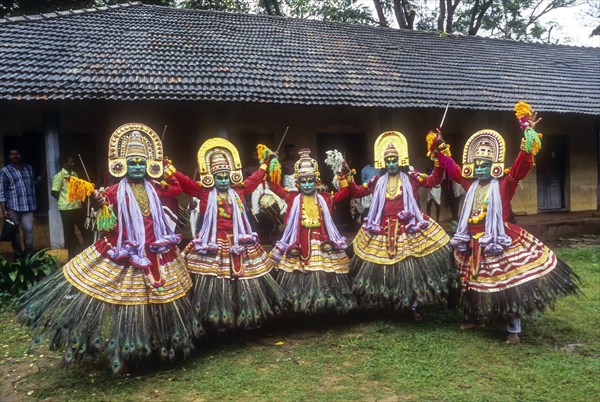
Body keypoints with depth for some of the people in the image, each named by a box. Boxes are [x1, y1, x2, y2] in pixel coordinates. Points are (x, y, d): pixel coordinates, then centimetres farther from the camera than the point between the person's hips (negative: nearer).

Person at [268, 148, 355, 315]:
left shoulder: (324, 198, 8)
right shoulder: (294, 198, 3)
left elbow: (343, 193, 11)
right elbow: (276, 188, -1)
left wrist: (342, 174, 3)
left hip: (321, 240, 1)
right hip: (300, 241, -1)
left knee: (323, 276, 2)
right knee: (299, 276, 1)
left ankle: (325, 302, 16)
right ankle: (299, 303, 15)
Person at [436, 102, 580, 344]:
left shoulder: (505, 183, -6)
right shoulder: (471, 185, 7)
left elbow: (523, 164, -17)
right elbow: (453, 169, 19)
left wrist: (528, 134, -24)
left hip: (497, 243, -6)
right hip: (474, 245, 6)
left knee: (507, 284, -3)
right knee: (473, 282, 17)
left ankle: (514, 330, 9)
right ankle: (476, 319, 36)